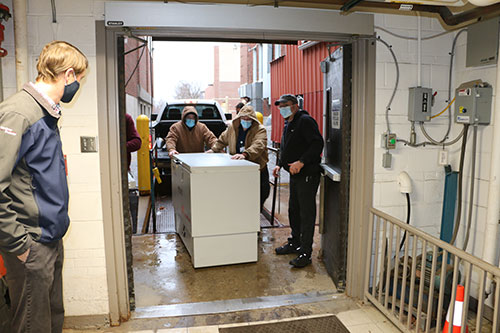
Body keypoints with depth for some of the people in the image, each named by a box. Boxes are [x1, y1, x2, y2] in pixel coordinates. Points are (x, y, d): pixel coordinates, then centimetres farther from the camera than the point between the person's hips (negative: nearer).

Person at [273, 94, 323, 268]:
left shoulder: (305, 121, -13)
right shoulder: (288, 124, 18)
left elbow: (317, 144, -23)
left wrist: (301, 162, -30)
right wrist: (280, 164, 15)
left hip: (307, 175, -10)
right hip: (295, 175, 10)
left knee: (307, 213, -4)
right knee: (293, 210, 18)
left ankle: (305, 253, 4)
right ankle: (295, 243, 34)